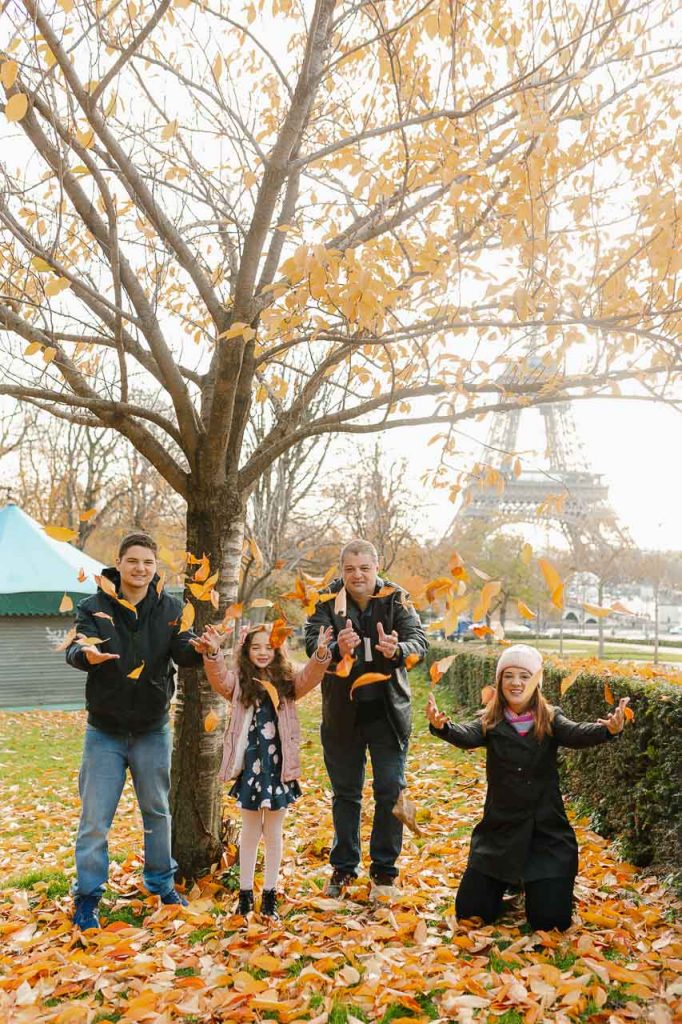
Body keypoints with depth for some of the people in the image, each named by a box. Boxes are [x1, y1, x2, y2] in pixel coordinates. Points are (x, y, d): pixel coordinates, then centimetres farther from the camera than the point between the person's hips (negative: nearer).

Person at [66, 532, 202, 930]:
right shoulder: (94, 607, -10)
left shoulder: (171, 608, -5)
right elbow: (74, 649, -23)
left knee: (157, 811, 15)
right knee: (95, 818, 2)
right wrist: (87, 654, -47)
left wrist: (199, 647, -41)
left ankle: (162, 883, 33)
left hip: (153, 730, 2)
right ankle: (88, 897, 18)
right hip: (105, 731, -2)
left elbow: (183, 650, -18)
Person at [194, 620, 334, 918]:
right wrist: (213, 654, -38)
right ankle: (245, 893, 23)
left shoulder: (287, 679, 3)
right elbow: (220, 679, -18)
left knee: (273, 833, 11)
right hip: (250, 763, 0)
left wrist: (321, 654, -33)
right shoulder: (239, 680, 0)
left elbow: (309, 677, -13)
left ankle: (270, 894, 22)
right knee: (250, 831, 12)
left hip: (278, 765, 1)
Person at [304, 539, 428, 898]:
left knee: (391, 790, 5)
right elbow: (312, 641, -18)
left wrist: (398, 650, -38)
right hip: (342, 711, 1)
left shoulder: (396, 599, -6)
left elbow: (419, 641, -15)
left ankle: (384, 869, 22)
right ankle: (343, 867, 29)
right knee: (345, 793, 14)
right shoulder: (328, 601, -6)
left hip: (388, 710, 0)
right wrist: (337, 648, -40)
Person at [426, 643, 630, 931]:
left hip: (546, 830, -1)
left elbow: (576, 734, -22)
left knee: (550, 920, -6)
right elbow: (467, 736, -22)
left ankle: (535, 882, 29)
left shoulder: (550, 720, -3)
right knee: (470, 911, 3)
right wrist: (442, 727, -46)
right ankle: (507, 881, 35)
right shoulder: (490, 722, -2)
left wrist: (608, 729, -45)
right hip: (500, 829, 1)